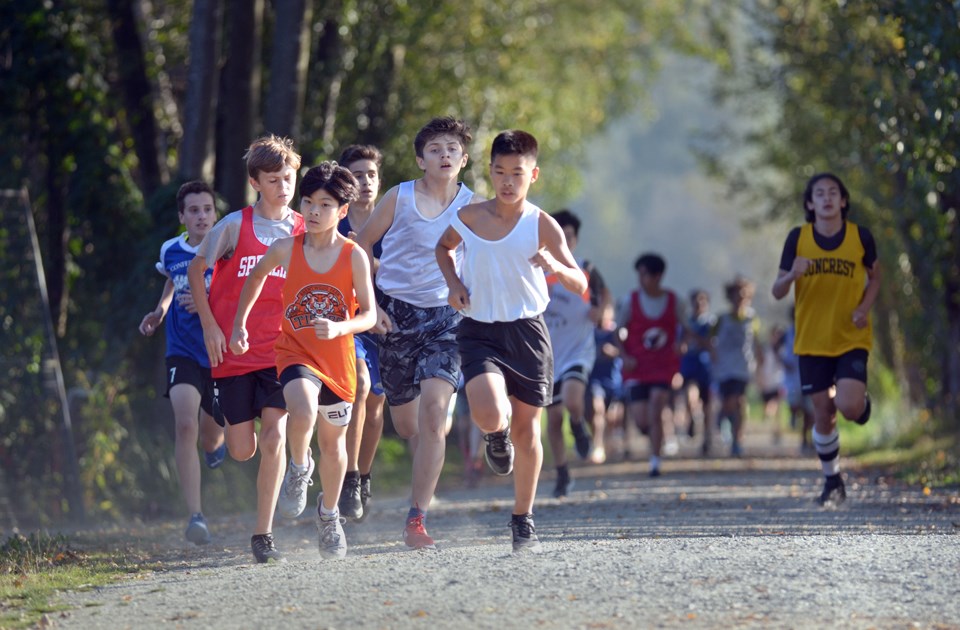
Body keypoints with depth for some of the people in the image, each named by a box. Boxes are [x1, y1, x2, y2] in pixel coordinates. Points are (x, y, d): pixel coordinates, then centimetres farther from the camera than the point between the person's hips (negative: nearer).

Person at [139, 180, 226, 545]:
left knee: (211, 439, 15)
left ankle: (215, 445, 58)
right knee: (185, 425, -23)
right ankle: (195, 517, -27)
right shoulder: (171, 251, 1)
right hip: (182, 353, 1)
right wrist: (161, 310, 11)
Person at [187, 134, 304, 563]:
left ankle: (263, 535, -6)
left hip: (280, 351, 0)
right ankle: (297, 462, 37)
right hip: (234, 349, 0)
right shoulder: (235, 226, -4)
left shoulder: (304, 231, 3)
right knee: (242, 450, 0)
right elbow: (196, 271, 7)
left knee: (274, 436, -16)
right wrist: (210, 326, -1)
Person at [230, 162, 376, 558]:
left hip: (338, 359, 1)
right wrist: (239, 324, 14)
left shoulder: (354, 256, -8)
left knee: (333, 440, 15)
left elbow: (369, 315, -8)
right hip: (295, 352, -1)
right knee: (303, 413, -31)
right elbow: (255, 278, 15)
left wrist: (339, 328, -27)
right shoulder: (286, 250, -6)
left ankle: (329, 513, 40)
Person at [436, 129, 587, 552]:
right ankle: (497, 435, 16)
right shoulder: (470, 218, 0)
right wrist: (453, 283, 4)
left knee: (526, 428, 7)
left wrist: (556, 267, -26)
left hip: (527, 331, 0)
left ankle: (523, 519, 24)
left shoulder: (542, 225, -4)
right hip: (479, 331, 0)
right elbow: (444, 247, 23)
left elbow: (580, 286, -4)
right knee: (490, 418, -23)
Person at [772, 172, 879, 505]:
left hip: (852, 339, -1)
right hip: (812, 340, 1)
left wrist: (864, 308, -7)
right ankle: (832, 480, 23)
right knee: (823, 413, 3)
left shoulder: (861, 236, -5)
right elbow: (777, 291, -1)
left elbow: (874, 277, 12)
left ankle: (863, 402, 19)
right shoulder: (798, 238, -4)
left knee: (849, 407, -19)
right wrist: (792, 275, -24)